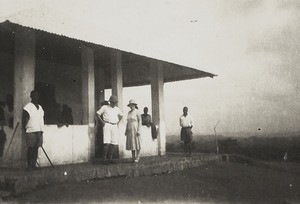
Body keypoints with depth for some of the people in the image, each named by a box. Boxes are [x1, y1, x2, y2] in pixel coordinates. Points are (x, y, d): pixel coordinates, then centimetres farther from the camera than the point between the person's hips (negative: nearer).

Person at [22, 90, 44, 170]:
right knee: (30, 149, -4)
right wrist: (25, 128, -10)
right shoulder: (28, 107, -3)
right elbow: (24, 119, -6)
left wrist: (41, 130, 13)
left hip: (39, 131, 6)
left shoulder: (40, 107, 18)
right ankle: (29, 166, 1)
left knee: (36, 148, 6)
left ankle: (34, 165, 12)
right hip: (31, 131, -6)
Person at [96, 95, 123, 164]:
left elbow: (121, 115, 32)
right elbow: (98, 114, 4)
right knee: (107, 143, -13)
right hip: (107, 125, -5)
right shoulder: (105, 107, 2)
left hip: (115, 126, 5)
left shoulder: (117, 109, 15)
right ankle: (104, 159, -10)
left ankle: (110, 158, 8)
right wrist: (102, 122, -4)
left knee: (113, 143, 1)